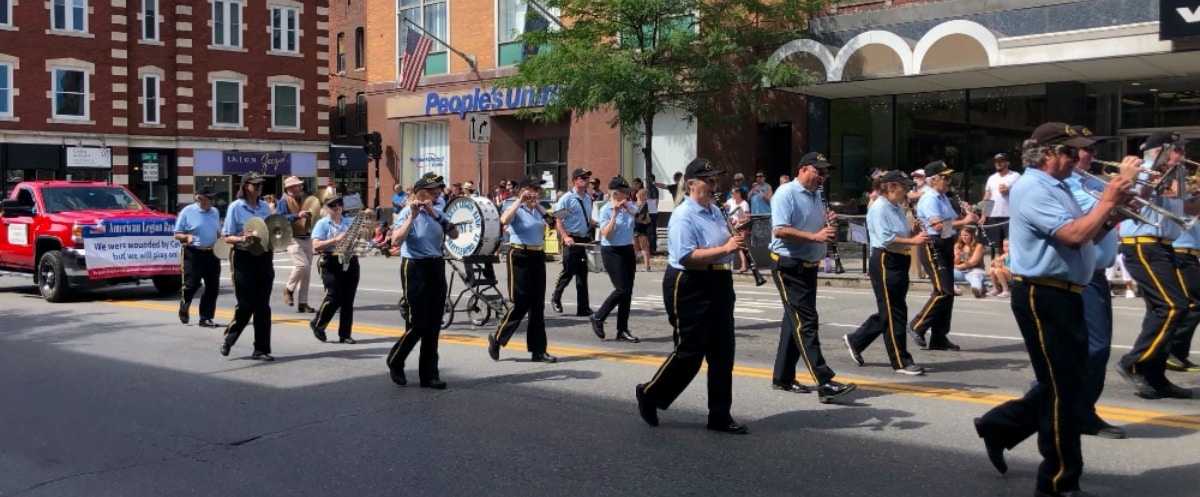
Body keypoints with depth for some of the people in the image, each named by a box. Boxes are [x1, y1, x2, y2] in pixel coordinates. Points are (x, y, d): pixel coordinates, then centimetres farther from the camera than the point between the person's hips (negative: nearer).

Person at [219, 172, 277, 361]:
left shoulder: (265, 207, 9)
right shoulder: (236, 207, -5)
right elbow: (227, 237, -6)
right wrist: (242, 239, -24)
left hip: (264, 257, 4)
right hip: (244, 258, -4)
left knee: (263, 306, 4)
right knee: (246, 305, -3)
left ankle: (261, 349, 9)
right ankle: (228, 340, 20)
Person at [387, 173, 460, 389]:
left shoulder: (438, 212, 9)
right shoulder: (407, 212, -9)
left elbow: (455, 234, -5)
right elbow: (396, 241, -24)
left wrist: (435, 215, -14)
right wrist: (412, 216, -26)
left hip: (437, 268, 6)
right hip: (415, 269, -6)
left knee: (433, 326, 6)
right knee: (417, 325, -6)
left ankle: (429, 374, 13)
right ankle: (395, 361, 18)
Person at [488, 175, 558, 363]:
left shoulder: (539, 210, 11)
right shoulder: (516, 210, -9)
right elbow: (504, 220, -32)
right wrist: (520, 201, -28)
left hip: (538, 256, 7)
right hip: (520, 256, -7)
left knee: (538, 305, 7)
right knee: (520, 304, -6)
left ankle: (538, 350, 11)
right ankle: (497, 339, 14)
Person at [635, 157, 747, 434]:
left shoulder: (715, 211, 12)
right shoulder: (683, 217, -15)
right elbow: (687, 257, -25)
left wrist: (736, 236, 4)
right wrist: (725, 249, -27)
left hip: (719, 285, 9)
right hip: (690, 288, -9)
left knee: (722, 353, 8)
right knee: (689, 353, -3)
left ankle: (720, 415, 16)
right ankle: (649, 395, 19)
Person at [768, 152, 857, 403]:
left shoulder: (816, 196, 14)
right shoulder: (786, 194, -13)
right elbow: (779, 230, -24)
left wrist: (828, 225, 0)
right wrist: (815, 236, -29)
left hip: (809, 266, 9)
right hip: (788, 266, -9)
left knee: (795, 320, 13)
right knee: (805, 322, -12)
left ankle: (783, 377, 22)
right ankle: (824, 382, -16)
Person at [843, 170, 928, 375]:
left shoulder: (898, 208, 14)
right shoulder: (879, 209, -13)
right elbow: (886, 239, -23)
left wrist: (916, 232, -1)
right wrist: (912, 241, -24)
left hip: (900, 261, 9)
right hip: (884, 262, -9)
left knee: (889, 312, 14)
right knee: (894, 313, -3)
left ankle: (855, 340, 28)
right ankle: (901, 362, 4)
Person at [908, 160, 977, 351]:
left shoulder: (943, 198, 17)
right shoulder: (929, 199, -14)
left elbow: (951, 222, 19)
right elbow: (938, 225, -24)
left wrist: (965, 217, 1)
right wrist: (964, 221, -21)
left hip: (946, 246, 10)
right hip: (932, 247, -10)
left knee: (947, 292, 9)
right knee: (943, 291, -15)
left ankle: (939, 338, 14)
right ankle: (916, 327, -2)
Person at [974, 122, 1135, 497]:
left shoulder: (1056, 188, 16)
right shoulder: (1032, 189, -15)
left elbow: (1087, 236, 19)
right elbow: (1074, 235, -26)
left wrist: (1114, 212, 5)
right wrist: (1107, 201, -14)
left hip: (1064, 295, 10)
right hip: (1042, 296, -10)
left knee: (1065, 385, 18)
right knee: (1063, 389, -3)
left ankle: (999, 426, 30)